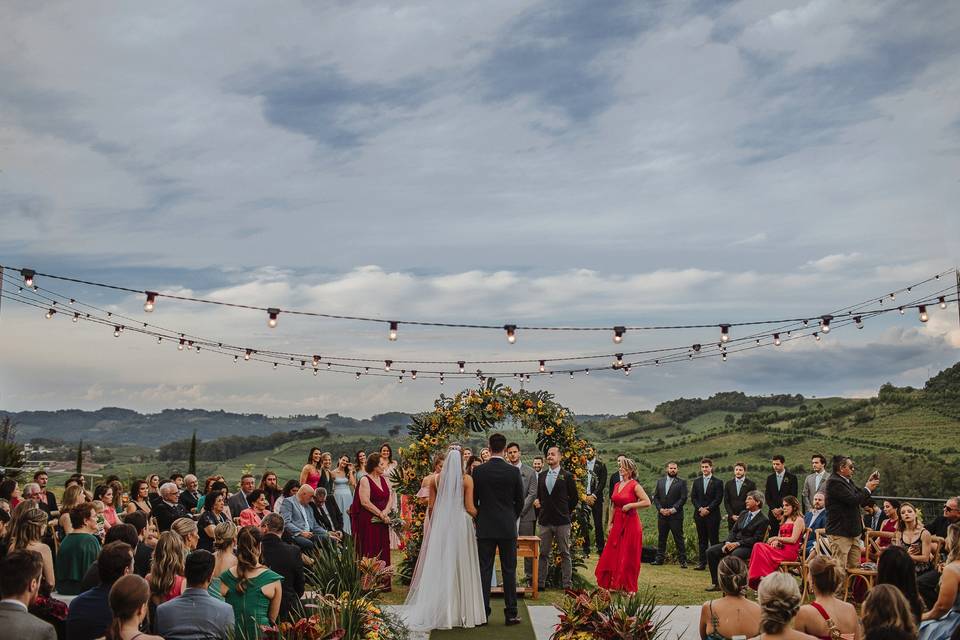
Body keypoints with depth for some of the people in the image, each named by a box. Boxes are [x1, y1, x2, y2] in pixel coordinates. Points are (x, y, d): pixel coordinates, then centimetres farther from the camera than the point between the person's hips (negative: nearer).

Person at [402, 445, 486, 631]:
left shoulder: (436, 479, 2)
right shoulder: (466, 479, -6)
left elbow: (431, 505, 5)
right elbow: (470, 508, -6)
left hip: (440, 525, 3)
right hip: (461, 525, -2)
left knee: (440, 567, 7)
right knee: (460, 567, 4)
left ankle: (439, 611, 9)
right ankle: (461, 611, 8)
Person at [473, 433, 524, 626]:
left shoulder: (478, 471, -4)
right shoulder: (514, 471, -5)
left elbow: (473, 500, 3)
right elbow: (520, 501, 3)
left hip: (485, 528, 0)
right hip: (508, 528, 0)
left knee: (484, 571, 4)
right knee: (509, 571, 6)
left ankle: (482, 613, 4)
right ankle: (511, 614, 7)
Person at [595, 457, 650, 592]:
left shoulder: (634, 486, -10)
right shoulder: (617, 485, 11)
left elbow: (647, 502, -16)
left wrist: (630, 505, -18)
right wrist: (610, 523, 10)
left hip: (630, 523, -7)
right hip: (618, 523, 7)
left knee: (628, 556, 0)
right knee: (614, 554, 7)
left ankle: (630, 587, 11)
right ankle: (616, 584, 17)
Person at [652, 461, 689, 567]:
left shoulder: (682, 482, 0)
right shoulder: (660, 481, 13)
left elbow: (683, 498, -7)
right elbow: (656, 497, 11)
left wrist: (673, 509, -14)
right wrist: (660, 509, -4)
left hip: (675, 515, -4)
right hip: (662, 515, 4)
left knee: (678, 538, -3)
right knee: (661, 538, 8)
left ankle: (682, 561, 0)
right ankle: (660, 558, 15)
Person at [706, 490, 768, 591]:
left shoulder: (763, 520, -5)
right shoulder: (743, 514, 18)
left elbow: (756, 538, -13)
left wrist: (737, 543, -18)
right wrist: (728, 542, -4)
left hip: (747, 547, -7)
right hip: (733, 543, 7)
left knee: (735, 555, -39)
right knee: (710, 551, -9)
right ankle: (715, 583, -4)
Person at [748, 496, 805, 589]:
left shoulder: (798, 520, 1)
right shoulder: (784, 520, 27)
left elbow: (793, 540, -9)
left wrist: (776, 538, -10)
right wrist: (775, 542, -1)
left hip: (791, 551, -7)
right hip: (781, 548, 7)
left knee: (760, 550, -27)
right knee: (758, 546, -21)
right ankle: (757, 577, -28)